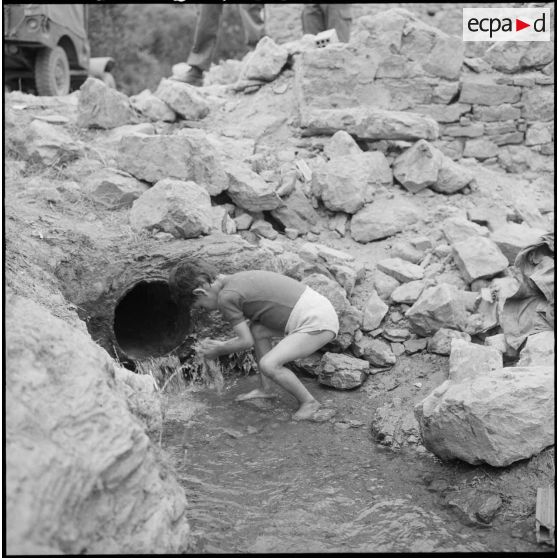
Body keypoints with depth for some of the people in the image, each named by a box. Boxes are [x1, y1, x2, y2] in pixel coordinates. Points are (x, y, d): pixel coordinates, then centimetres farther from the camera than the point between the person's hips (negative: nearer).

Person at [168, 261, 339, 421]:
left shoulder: (226, 297, -12)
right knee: (257, 329, 17)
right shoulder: (241, 279, 16)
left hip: (318, 325, -10)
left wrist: (218, 352, 11)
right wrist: (223, 345, 25)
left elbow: (246, 341, -5)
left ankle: (308, 401, 4)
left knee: (268, 365, -16)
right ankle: (265, 388, 25)